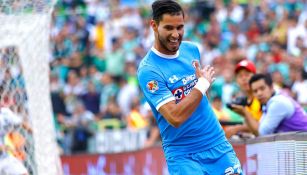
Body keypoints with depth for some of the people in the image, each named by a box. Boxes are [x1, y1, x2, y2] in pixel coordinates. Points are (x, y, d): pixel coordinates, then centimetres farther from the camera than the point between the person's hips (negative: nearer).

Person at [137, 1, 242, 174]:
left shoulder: (192, 49, 5)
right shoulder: (148, 70, -16)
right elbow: (175, 118, -24)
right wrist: (203, 83, -16)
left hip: (219, 145, 6)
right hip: (183, 155, -6)